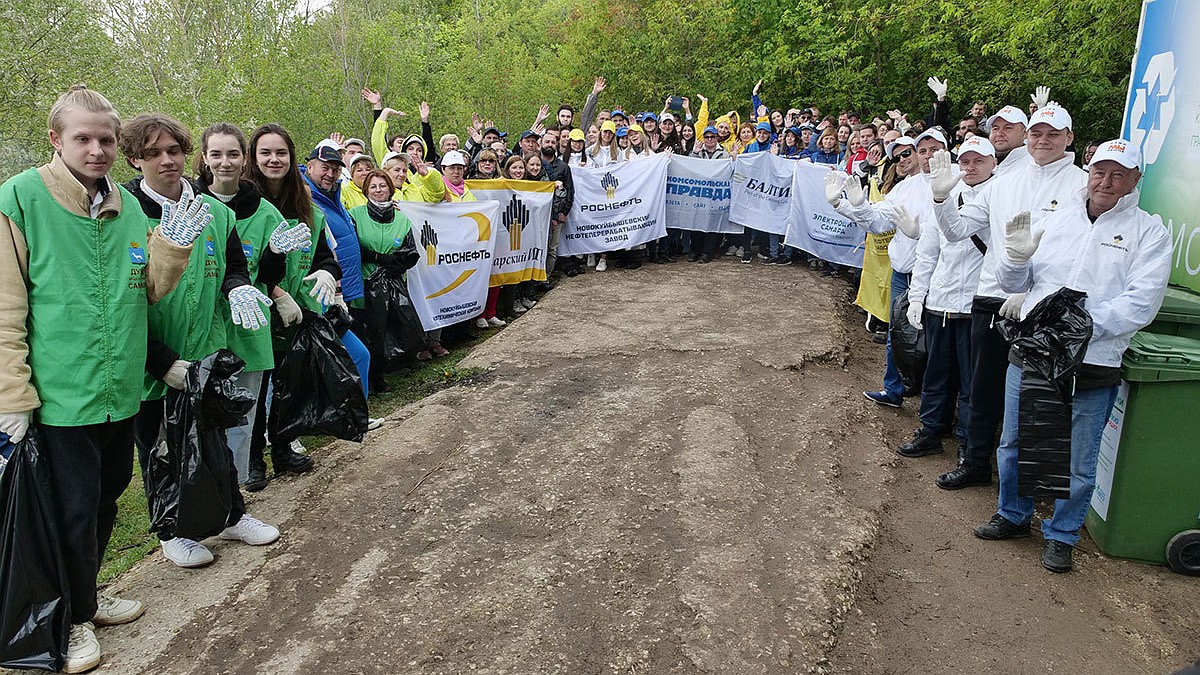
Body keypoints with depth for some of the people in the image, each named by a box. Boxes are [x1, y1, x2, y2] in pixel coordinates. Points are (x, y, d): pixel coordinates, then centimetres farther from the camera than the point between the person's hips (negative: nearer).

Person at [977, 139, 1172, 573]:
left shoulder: (1149, 233, 0)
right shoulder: (1055, 220, 10)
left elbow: (1140, 303, -12)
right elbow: (1013, 284, 12)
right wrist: (1017, 255, -9)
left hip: (1092, 369, -3)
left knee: (1078, 464, 8)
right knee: (1013, 445, 16)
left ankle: (1061, 535, 28)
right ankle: (1013, 516, 36)